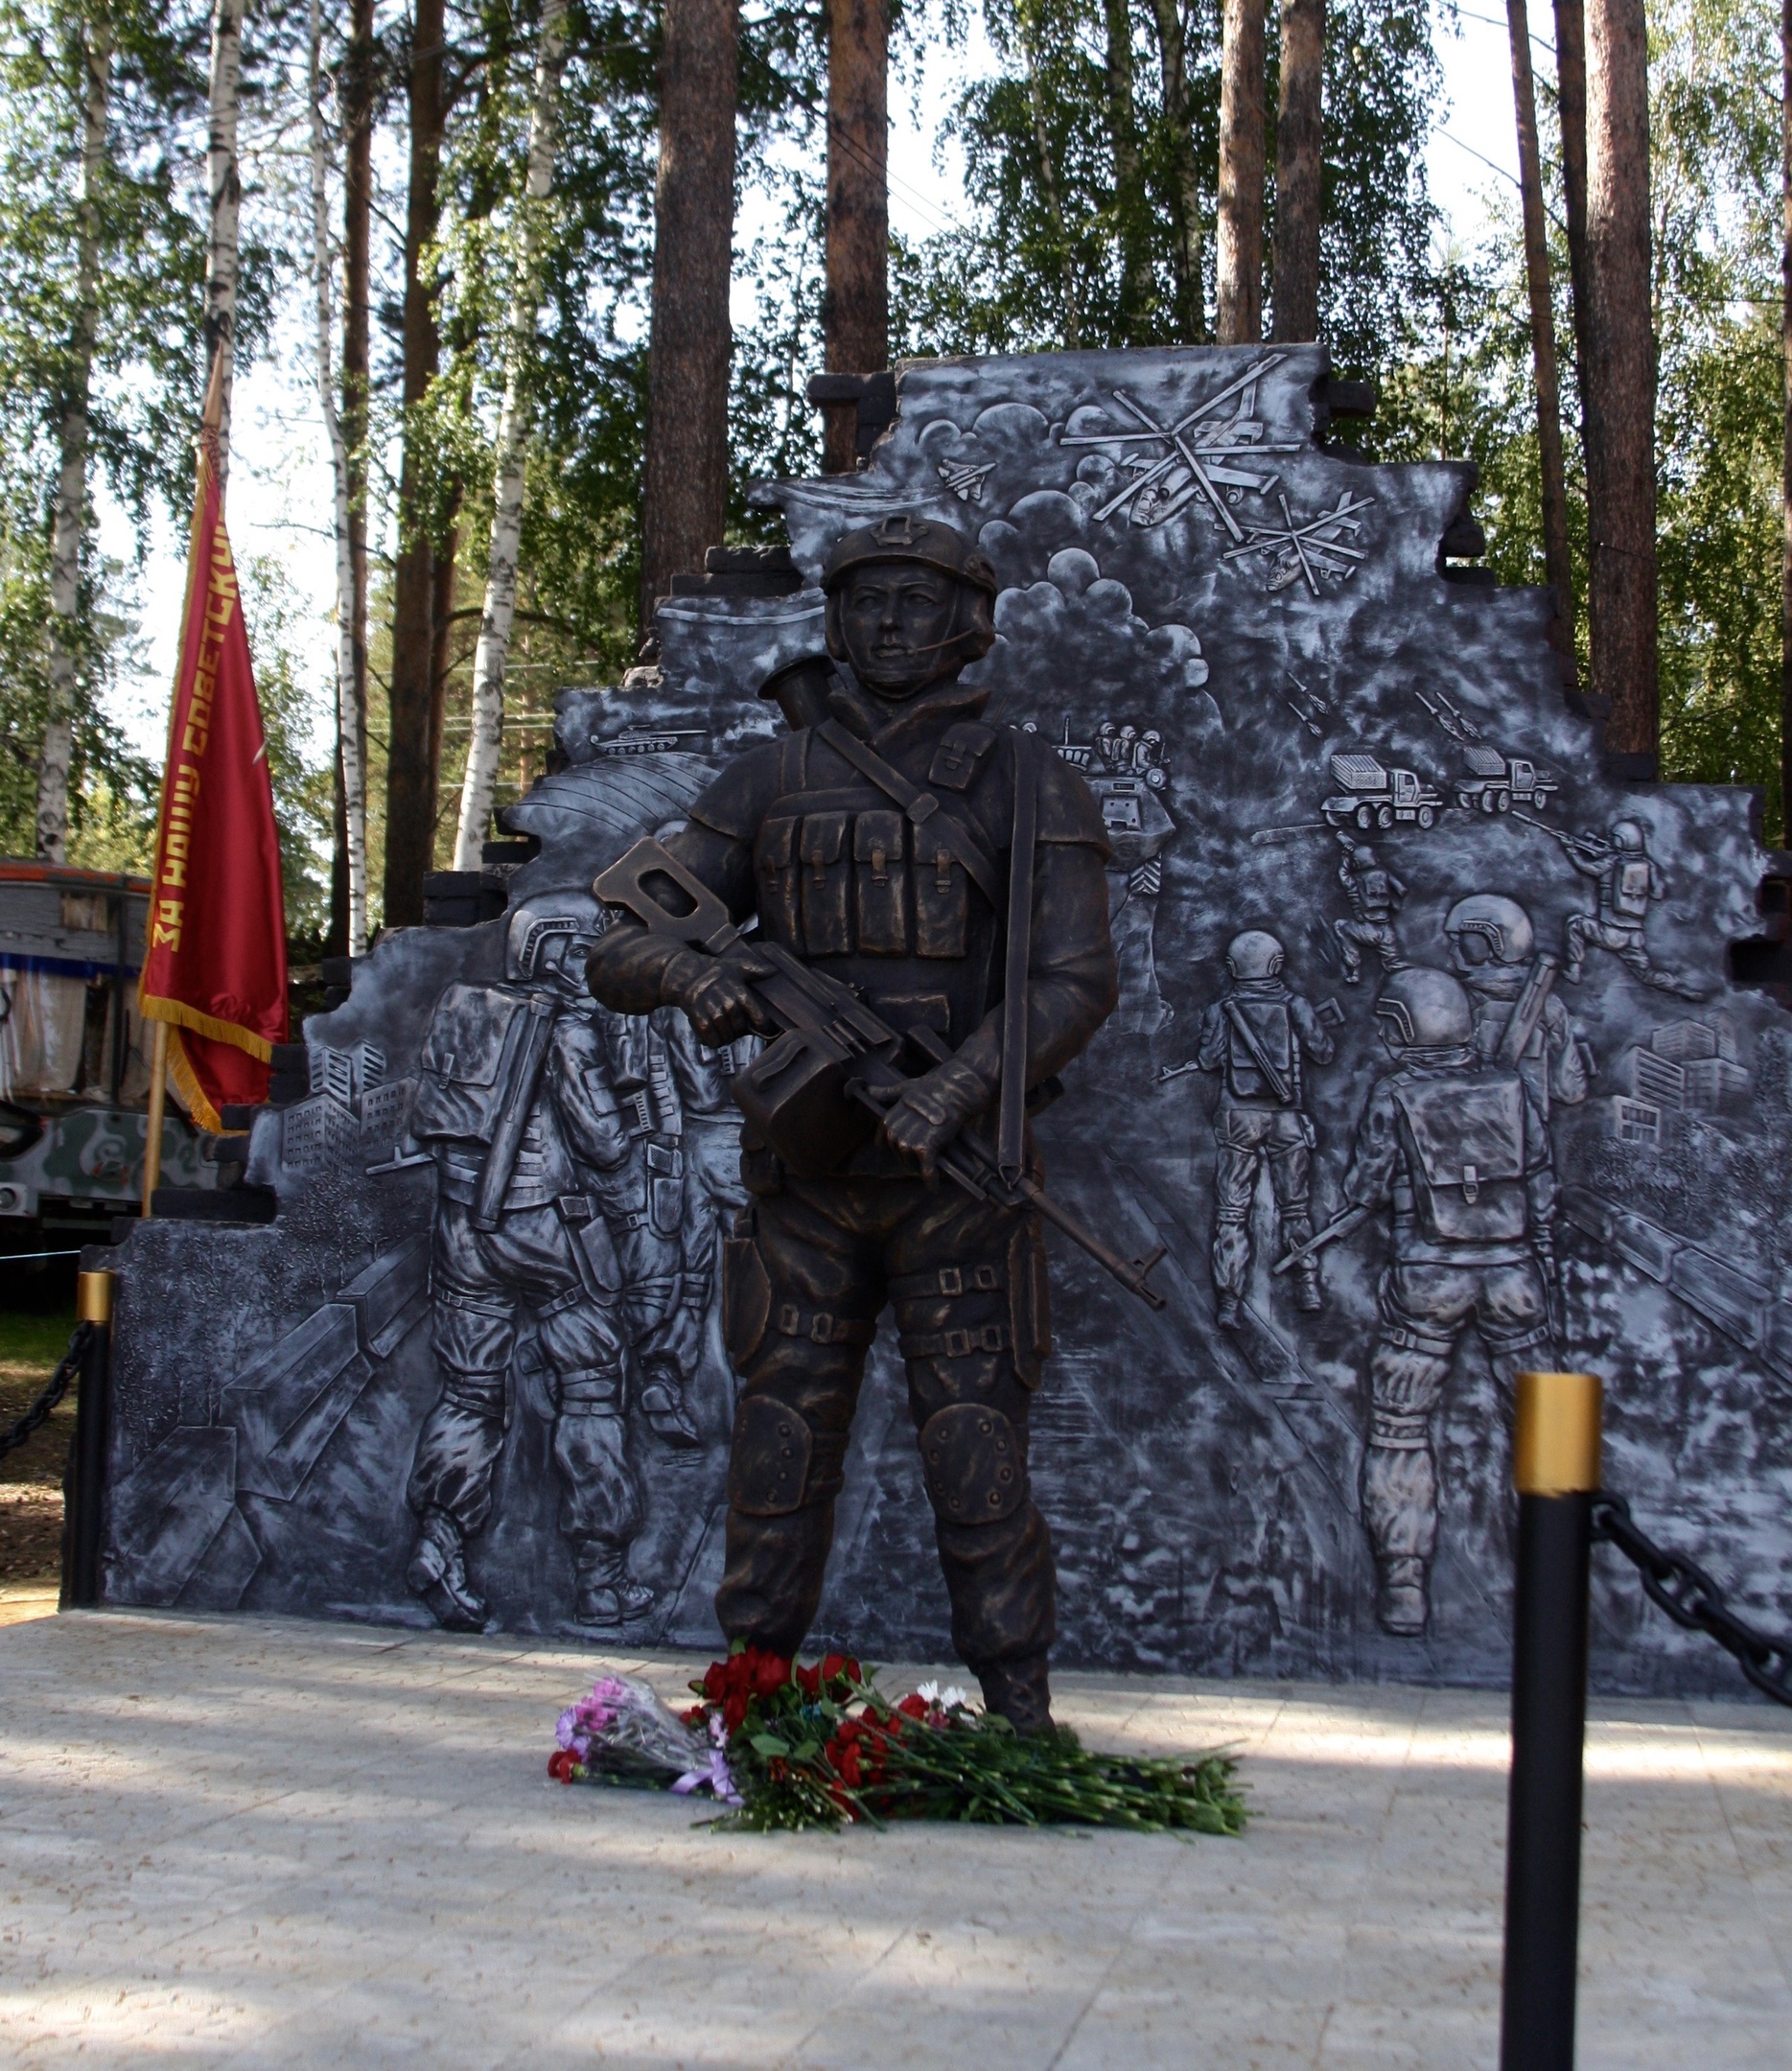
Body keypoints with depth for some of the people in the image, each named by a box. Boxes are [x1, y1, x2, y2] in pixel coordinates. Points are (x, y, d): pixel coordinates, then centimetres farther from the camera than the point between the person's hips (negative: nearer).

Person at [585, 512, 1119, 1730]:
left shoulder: (1032, 787, 0)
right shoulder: (770, 784, 8)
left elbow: (1077, 982, -11)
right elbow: (620, 956, 4)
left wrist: (948, 1097, -27)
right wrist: (695, 973, -21)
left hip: (957, 1176, -3)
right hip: (808, 1180, 3)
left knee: (979, 1465, -2)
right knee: (782, 1452, 6)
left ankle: (1021, 1720, 9)